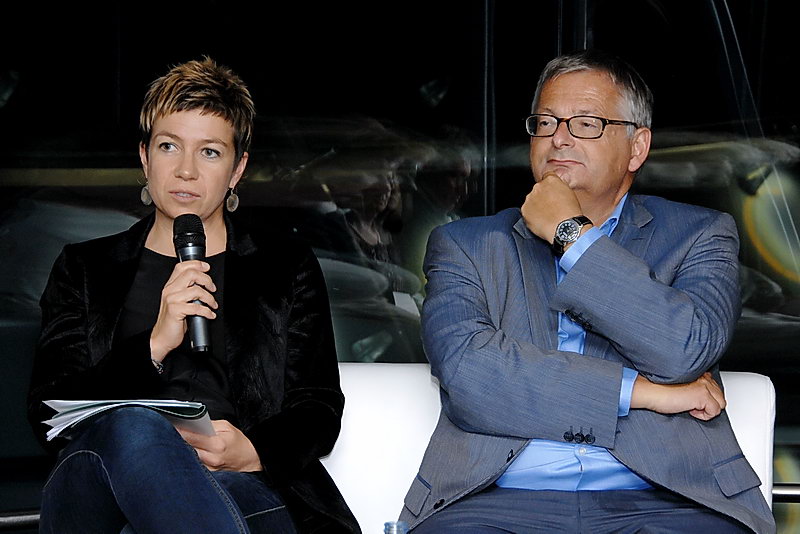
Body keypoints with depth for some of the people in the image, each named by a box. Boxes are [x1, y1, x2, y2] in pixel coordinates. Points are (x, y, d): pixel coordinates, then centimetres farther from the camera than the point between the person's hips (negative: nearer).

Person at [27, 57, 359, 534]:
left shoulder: (288, 268, 20)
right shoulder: (84, 270, 20)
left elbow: (320, 411, 12)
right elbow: (48, 414, 7)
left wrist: (254, 453, -13)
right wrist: (154, 346, -9)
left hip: (250, 491, -1)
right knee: (131, 426, -39)